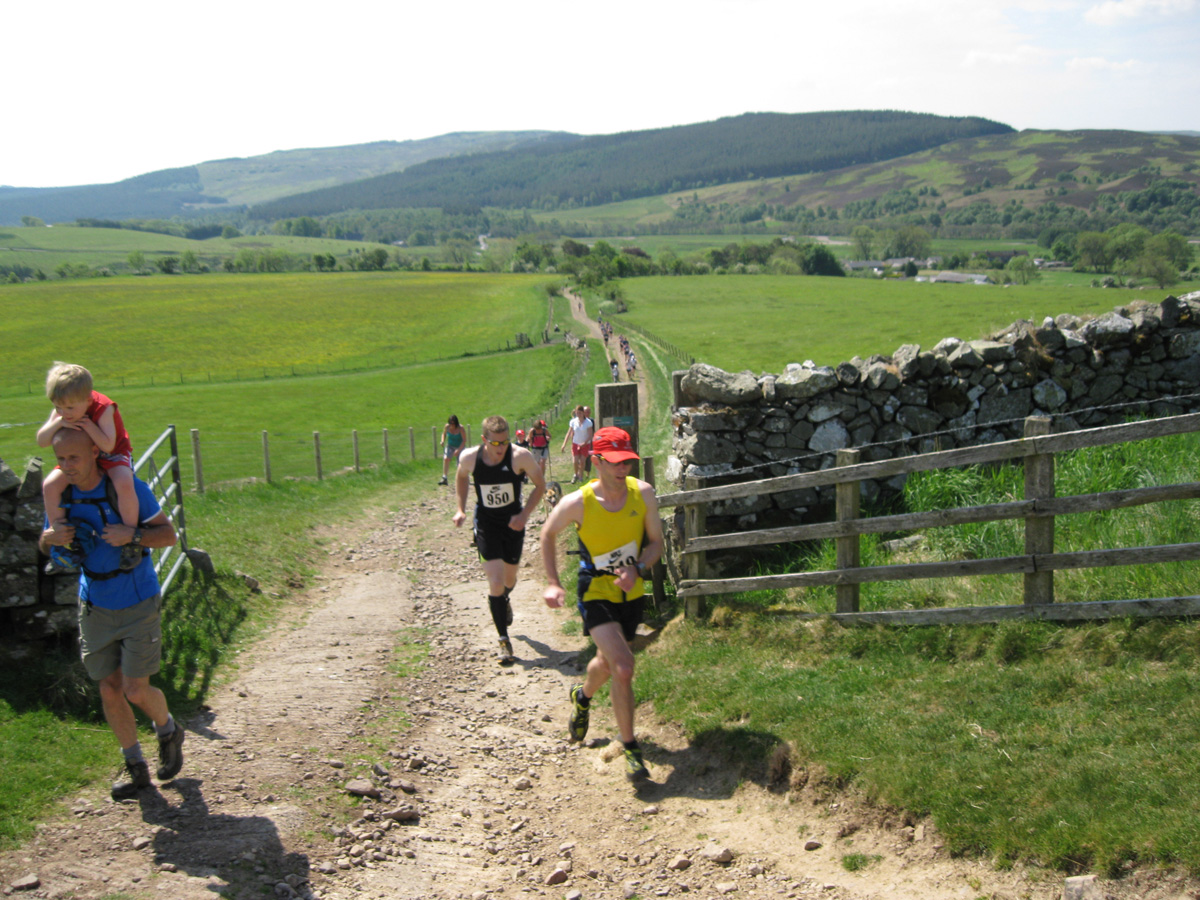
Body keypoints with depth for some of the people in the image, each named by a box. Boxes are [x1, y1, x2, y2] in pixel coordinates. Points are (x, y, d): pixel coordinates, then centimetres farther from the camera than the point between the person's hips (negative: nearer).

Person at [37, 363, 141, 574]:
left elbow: (107, 445, -32)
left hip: (113, 456, -5)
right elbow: (41, 441, -11)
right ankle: (61, 543, -1)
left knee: (124, 484, -37)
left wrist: (88, 425, -36)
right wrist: (58, 423, -27)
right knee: (50, 485, -16)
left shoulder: (103, 408, -27)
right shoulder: (61, 413, -10)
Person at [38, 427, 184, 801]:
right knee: (110, 690, 6)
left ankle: (168, 731, 26)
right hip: (95, 608, 4)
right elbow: (44, 547, 10)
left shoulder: (129, 488, -16)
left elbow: (168, 533, -11)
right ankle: (135, 767, 21)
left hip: (138, 605, -4)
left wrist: (132, 534, -30)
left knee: (137, 691, -6)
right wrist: (50, 537, -14)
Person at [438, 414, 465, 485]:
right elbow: (444, 434, 10)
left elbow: (464, 440, -18)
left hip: (459, 447, -2)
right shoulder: (447, 426, -11)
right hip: (450, 446, 2)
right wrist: (443, 441, -11)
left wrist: (458, 450, -26)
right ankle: (444, 478, -26)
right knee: (446, 458, -24)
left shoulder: (461, 429, -22)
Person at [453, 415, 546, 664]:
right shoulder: (470, 458, -17)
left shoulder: (520, 457, -22)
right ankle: (504, 641, -2)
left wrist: (524, 515, -18)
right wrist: (461, 509, 0)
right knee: (495, 581, -12)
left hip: (513, 523, 1)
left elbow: (540, 485, -8)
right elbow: (461, 477, 8)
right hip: (486, 525, -1)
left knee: (509, 578, 17)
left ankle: (504, 600, 56)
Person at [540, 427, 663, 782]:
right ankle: (630, 748, -7)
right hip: (597, 593, -4)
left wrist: (638, 570, -21)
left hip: (632, 593, 4)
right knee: (623, 667, -21)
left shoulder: (643, 493, -13)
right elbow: (548, 534, 0)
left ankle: (583, 697, 57)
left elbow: (656, 542, -2)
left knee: (607, 662, 23)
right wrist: (553, 583, -5)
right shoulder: (577, 503, -20)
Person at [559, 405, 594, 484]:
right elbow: (569, 434, 0)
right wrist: (564, 444, -8)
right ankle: (576, 474, 21)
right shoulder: (573, 422, -3)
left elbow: (590, 435, -11)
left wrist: (584, 443, -25)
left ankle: (581, 477, 15)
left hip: (585, 444, -2)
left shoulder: (588, 422, -12)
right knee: (575, 462, -6)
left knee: (582, 461, -2)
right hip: (575, 444, 2)